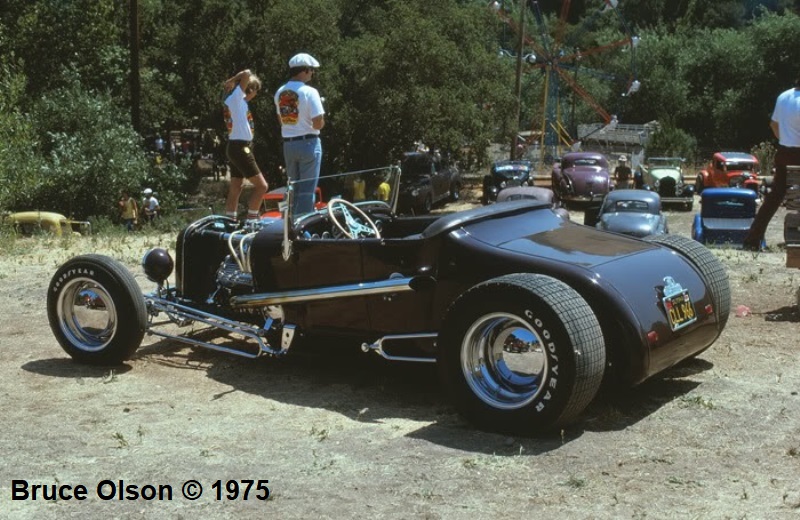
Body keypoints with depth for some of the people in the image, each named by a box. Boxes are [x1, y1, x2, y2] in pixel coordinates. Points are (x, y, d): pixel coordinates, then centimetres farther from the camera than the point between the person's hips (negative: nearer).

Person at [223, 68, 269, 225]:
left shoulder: (237, 99, 11)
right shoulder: (236, 96, -12)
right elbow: (247, 74, -21)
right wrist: (232, 81, -6)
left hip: (235, 147, 10)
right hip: (241, 148, -10)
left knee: (235, 189, 11)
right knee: (261, 185, -8)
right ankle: (250, 222, -8)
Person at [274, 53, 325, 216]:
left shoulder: (280, 92, 7)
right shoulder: (309, 92, -14)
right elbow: (318, 124, -17)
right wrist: (322, 119, 3)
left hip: (288, 144, 6)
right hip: (308, 143, -6)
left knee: (294, 188, 16)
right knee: (307, 189, -1)